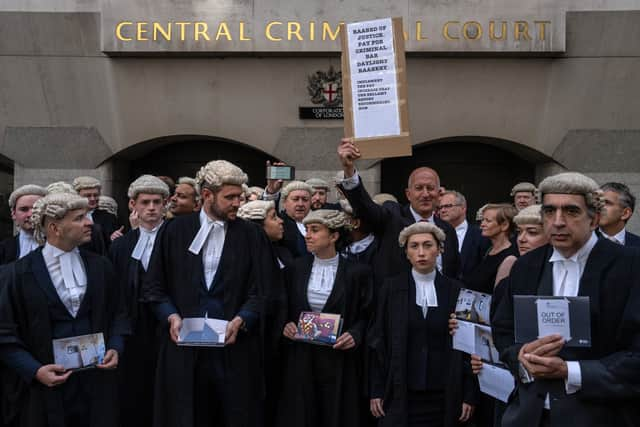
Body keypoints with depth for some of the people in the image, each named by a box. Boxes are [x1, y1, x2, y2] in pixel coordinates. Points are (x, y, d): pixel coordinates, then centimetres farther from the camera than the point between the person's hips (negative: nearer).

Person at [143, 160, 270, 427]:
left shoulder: (252, 236, 5)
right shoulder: (175, 230, 6)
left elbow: (261, 290, 2)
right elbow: (153, 286, 7)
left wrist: (240, 320, -13)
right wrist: (171, 316, -8)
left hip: (234, 345, 0)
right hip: (184, 344, 0)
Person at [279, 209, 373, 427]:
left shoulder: (356, 272, -3)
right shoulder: (296, 268, 5)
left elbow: (368, 314, 2)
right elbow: (285, 309, 14)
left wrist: (355, 335, -14)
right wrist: (286, 325, -5)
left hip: (339, 359, -2)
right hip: (301, 359, 2)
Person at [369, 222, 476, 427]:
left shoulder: (455, 290, 3)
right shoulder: (391, 287, 1)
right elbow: (378, 341, 2)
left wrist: (469, 395, -1)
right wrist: (376, 391, -2)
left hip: (444, 395, 1)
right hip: (400, 393, 0)